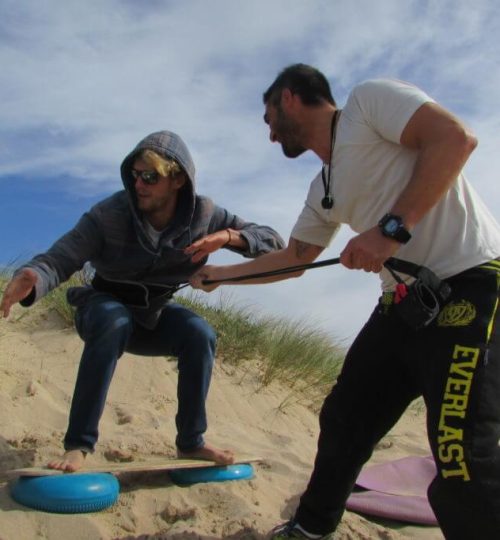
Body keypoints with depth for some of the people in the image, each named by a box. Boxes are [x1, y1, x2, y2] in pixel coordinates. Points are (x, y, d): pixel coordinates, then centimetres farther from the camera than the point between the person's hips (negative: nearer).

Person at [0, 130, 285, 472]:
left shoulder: (204, 215, -16)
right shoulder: (109, 214, -25)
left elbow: (274, 242, -15)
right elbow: (59, 259, -33)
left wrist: (228, 236, -36)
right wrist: (30, 280, -57)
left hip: (154, 315, 3)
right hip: (105, 307, -2)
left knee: (200, 334, -27)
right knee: (115, 323, -37)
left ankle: (191, 442, -9)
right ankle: (78, 445, -29)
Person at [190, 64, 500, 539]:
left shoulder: (368, 100, -3)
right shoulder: (323, 190, 20)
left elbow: (456, 137, -16)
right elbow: (294, 257, 28)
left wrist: (392, 228, -22)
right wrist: (220, 274, 34)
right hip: (405, 303, 9)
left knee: (461, 463, -15)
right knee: (343, 422, 14)